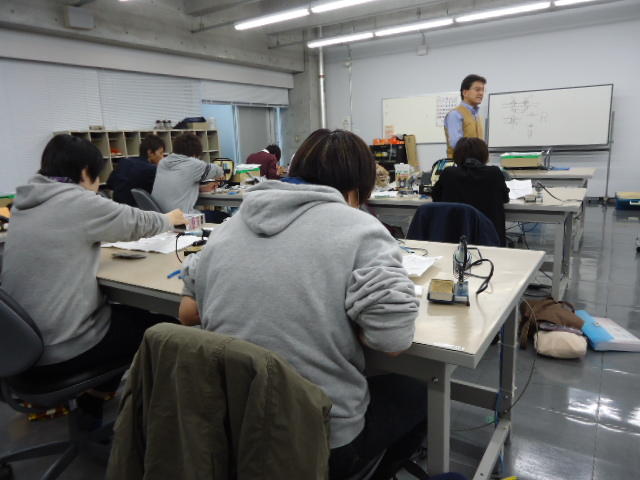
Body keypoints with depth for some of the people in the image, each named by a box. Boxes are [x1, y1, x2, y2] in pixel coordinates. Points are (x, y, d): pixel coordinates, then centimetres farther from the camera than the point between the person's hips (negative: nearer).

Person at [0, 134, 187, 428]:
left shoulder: (26, 203, 7)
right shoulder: (79, 203, -17)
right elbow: (140, 223, -4)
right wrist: (171, 218, 18)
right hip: (60, 349, -9)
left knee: (130, 314, 28)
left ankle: (92, 401, 33)